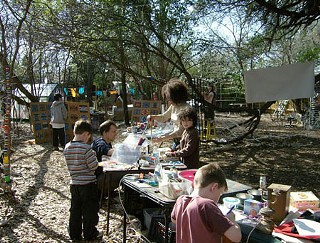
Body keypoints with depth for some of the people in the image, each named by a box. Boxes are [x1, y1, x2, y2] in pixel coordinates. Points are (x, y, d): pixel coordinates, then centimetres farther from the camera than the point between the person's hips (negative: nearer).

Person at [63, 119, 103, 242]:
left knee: (75, 210, 17)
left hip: (74, 183, 6)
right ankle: (90, 234, 22)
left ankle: (74, 234, 29)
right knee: (89, 210, 9)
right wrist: (94, 157, 0)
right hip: (88, 183, -6)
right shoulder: (86, 148, -20)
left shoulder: (67, 148, 1)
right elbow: (94, 166, -17)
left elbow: (69, 166, 10)